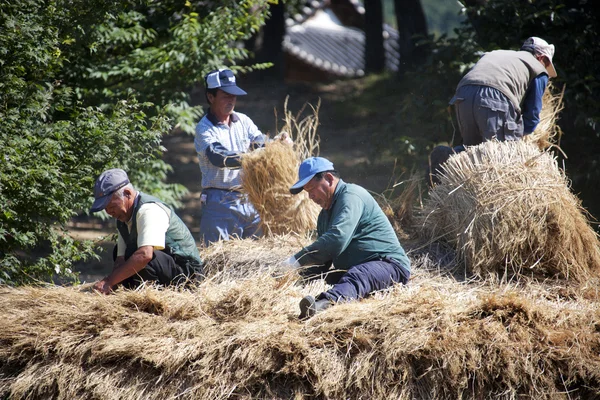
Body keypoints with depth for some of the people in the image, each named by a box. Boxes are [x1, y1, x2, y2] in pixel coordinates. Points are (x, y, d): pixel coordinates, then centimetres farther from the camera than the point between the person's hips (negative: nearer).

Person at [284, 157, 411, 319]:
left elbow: (336, 239, -27)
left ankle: (326, 302, -72)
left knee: (355, 277, -41)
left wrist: (295, 262, -27)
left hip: (388, 264, -11)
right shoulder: (325, 214, 23)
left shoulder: (351, 195, -10)